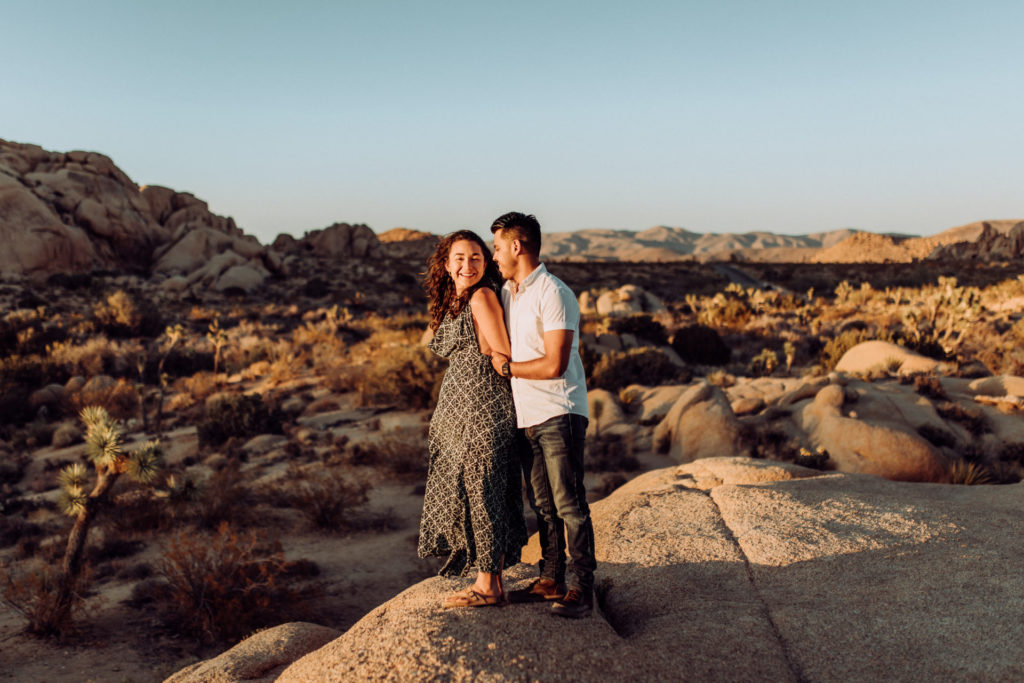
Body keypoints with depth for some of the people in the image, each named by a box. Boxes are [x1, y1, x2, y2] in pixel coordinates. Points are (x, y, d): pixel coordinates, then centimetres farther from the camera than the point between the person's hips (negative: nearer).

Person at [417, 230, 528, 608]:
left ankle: (489, 586, 8)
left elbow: (503, 357, -11)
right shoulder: (451, 304, 16)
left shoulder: (482, 297, -10)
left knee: (480, 492, -3)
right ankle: (491, 584, 20)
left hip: (483, 408, -9)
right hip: (459, 410, 9)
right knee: (465, 492, 11)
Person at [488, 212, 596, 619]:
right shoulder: (506, 292, 13)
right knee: (541, 504, 13)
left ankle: (582, 588, 4)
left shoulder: (553, 294, -13)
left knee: (569, 505, -4)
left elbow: (554, 365, -19)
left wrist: (507, 367, -8)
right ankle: (551, 581, 23)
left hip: (558, 414, -8)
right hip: (526, 415, 8)